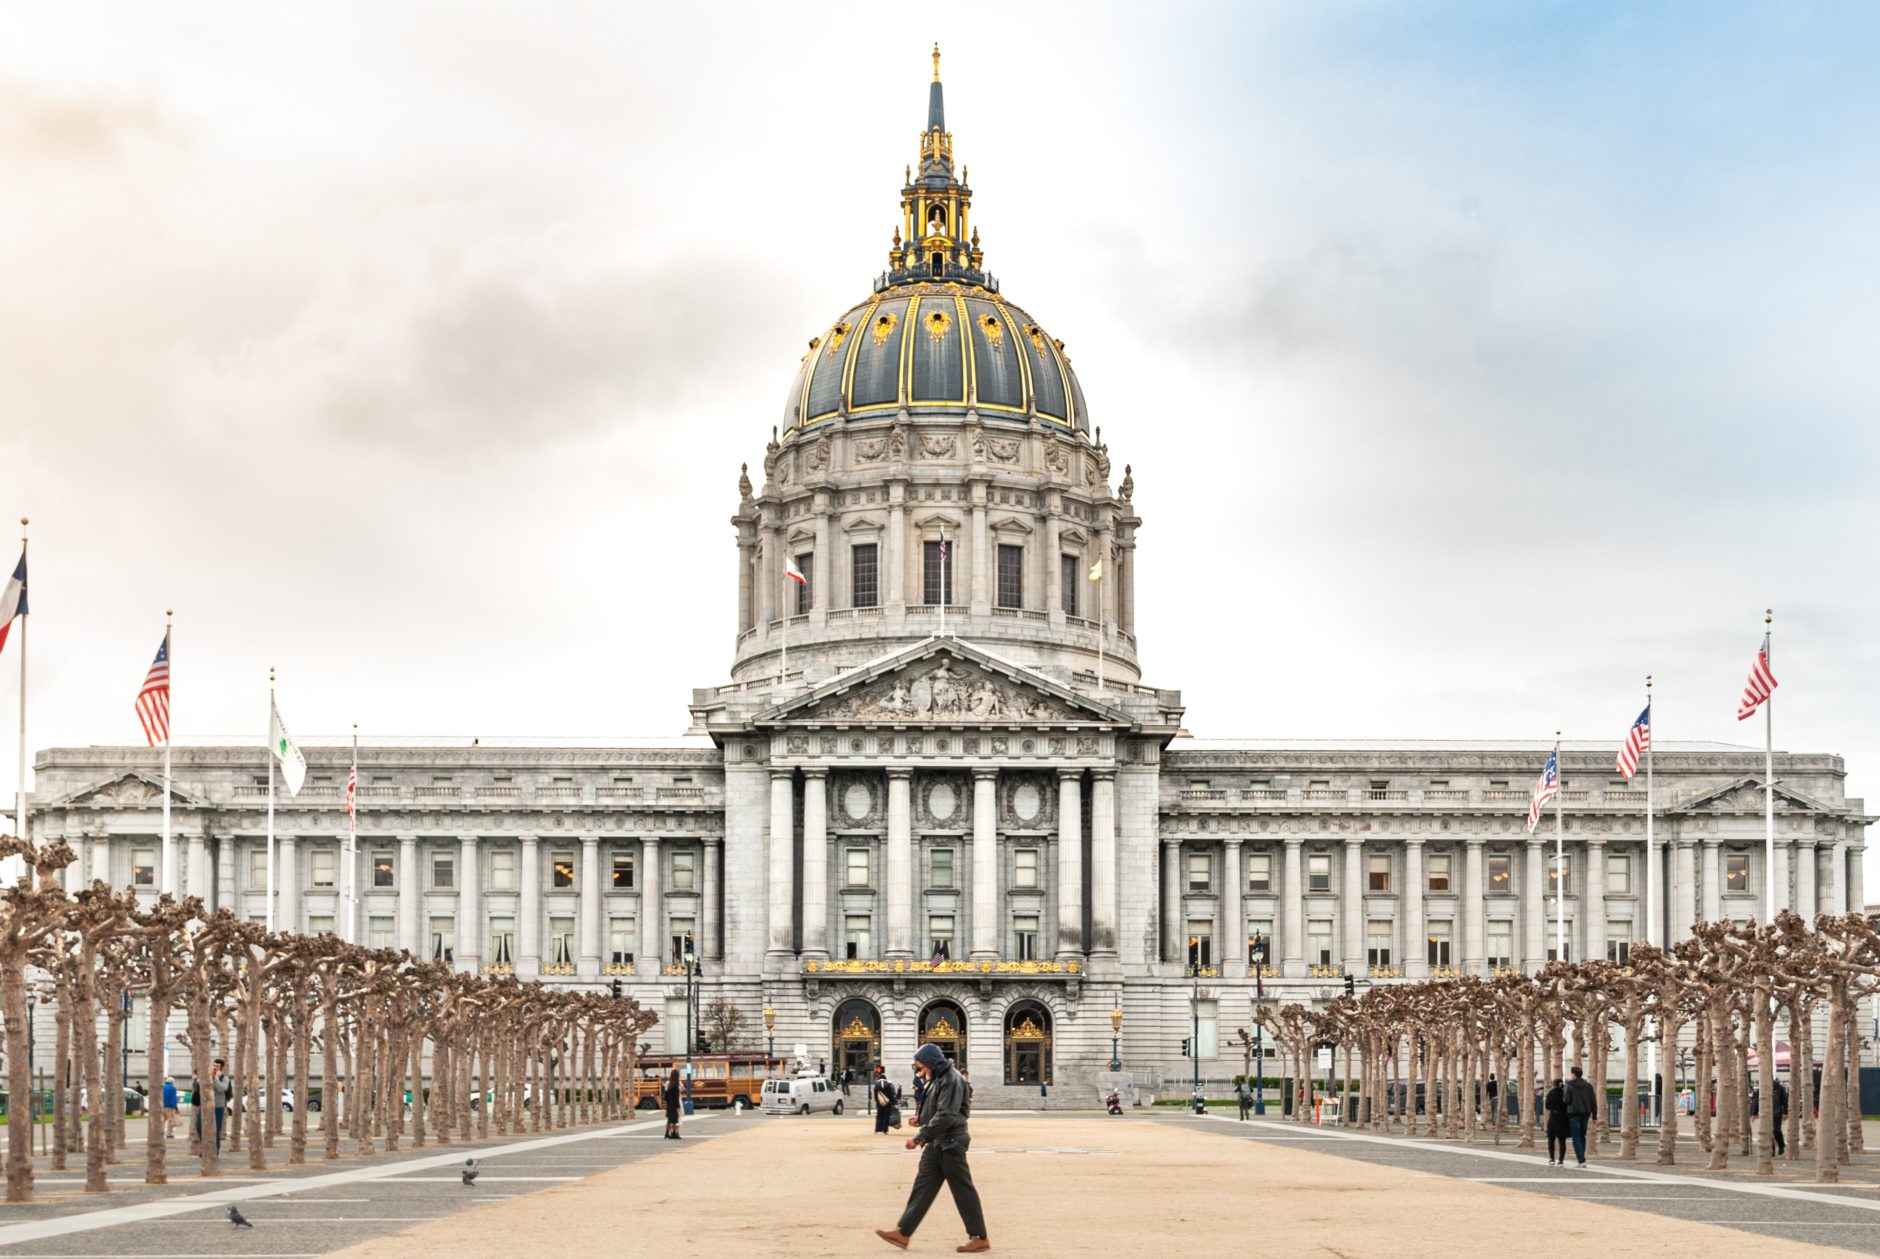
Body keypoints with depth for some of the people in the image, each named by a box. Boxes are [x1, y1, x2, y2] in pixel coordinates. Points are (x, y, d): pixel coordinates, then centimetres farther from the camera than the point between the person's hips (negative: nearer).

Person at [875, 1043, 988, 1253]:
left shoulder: (951, 1080, -17)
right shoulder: (936, 1079, 13)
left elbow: (946, 1116, -25)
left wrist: (919, 1137, -25)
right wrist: (922, 1120, 6)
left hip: (950, 1143, -10)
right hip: (936, 1144, 10)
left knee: (963, 1190, -3)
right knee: (922, 1187, 8)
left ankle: (979, 1238, 5)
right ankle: (903, 1232, 8)